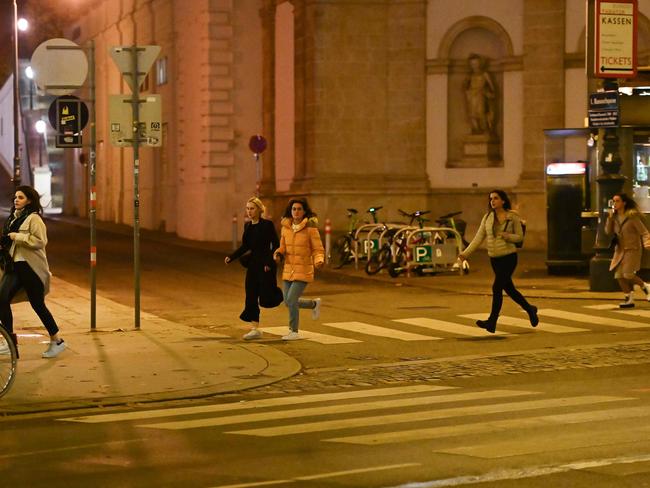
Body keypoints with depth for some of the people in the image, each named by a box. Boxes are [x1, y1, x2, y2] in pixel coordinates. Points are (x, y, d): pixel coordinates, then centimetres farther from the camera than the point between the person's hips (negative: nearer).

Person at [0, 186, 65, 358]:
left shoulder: (33, 218, -9)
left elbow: (40, 241, -20)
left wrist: (17, 237, -18)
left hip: (31, 268, -8)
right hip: (14, 266, 8)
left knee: (37, 305, 0)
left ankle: (56, 341, 14)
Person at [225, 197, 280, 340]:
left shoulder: (267, 225, -10)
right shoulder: (247, 226, 10)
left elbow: (276, 245, -10)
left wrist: (269, 263, -17)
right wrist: (231, 257, 5)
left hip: (265, 265, -7)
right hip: (253, 264, 7)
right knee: (251, 297, 2)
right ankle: (255, 328, 6)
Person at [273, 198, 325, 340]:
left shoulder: (310, 228, -10)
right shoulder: (285, 227, 4)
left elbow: (318, 250, -7)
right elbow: (283, 247, 12)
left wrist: (319, 261, -27)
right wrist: (278, 253, -11)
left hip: (303, 270, -6)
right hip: (289, 269, 6)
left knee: (291, 299, -14)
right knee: (288, 301, 12)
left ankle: (294, 331, 2)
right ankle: (314, 304, 39)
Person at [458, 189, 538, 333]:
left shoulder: (513, 217, -4)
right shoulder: (487, 217, 5)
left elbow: (520, 236, 0)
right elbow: (478, 238, 3)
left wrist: (507, 236, -20)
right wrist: (465, 253, -6)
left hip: (509, 256, -5)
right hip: (494, 258, 5)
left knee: (497, 287, -13)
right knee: (509, 289, 13)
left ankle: (492, 322, -10)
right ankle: (530, 309, 34)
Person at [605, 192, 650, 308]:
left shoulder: (632, 216, -12)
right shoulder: (614, 217, 6)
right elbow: (608, 232, 2)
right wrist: (610, 218, -10)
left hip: (632, 249, -6)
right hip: (620, 250, 7)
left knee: (628, 274, -16)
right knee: (619, 276, 1)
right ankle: (629, 300, 11)